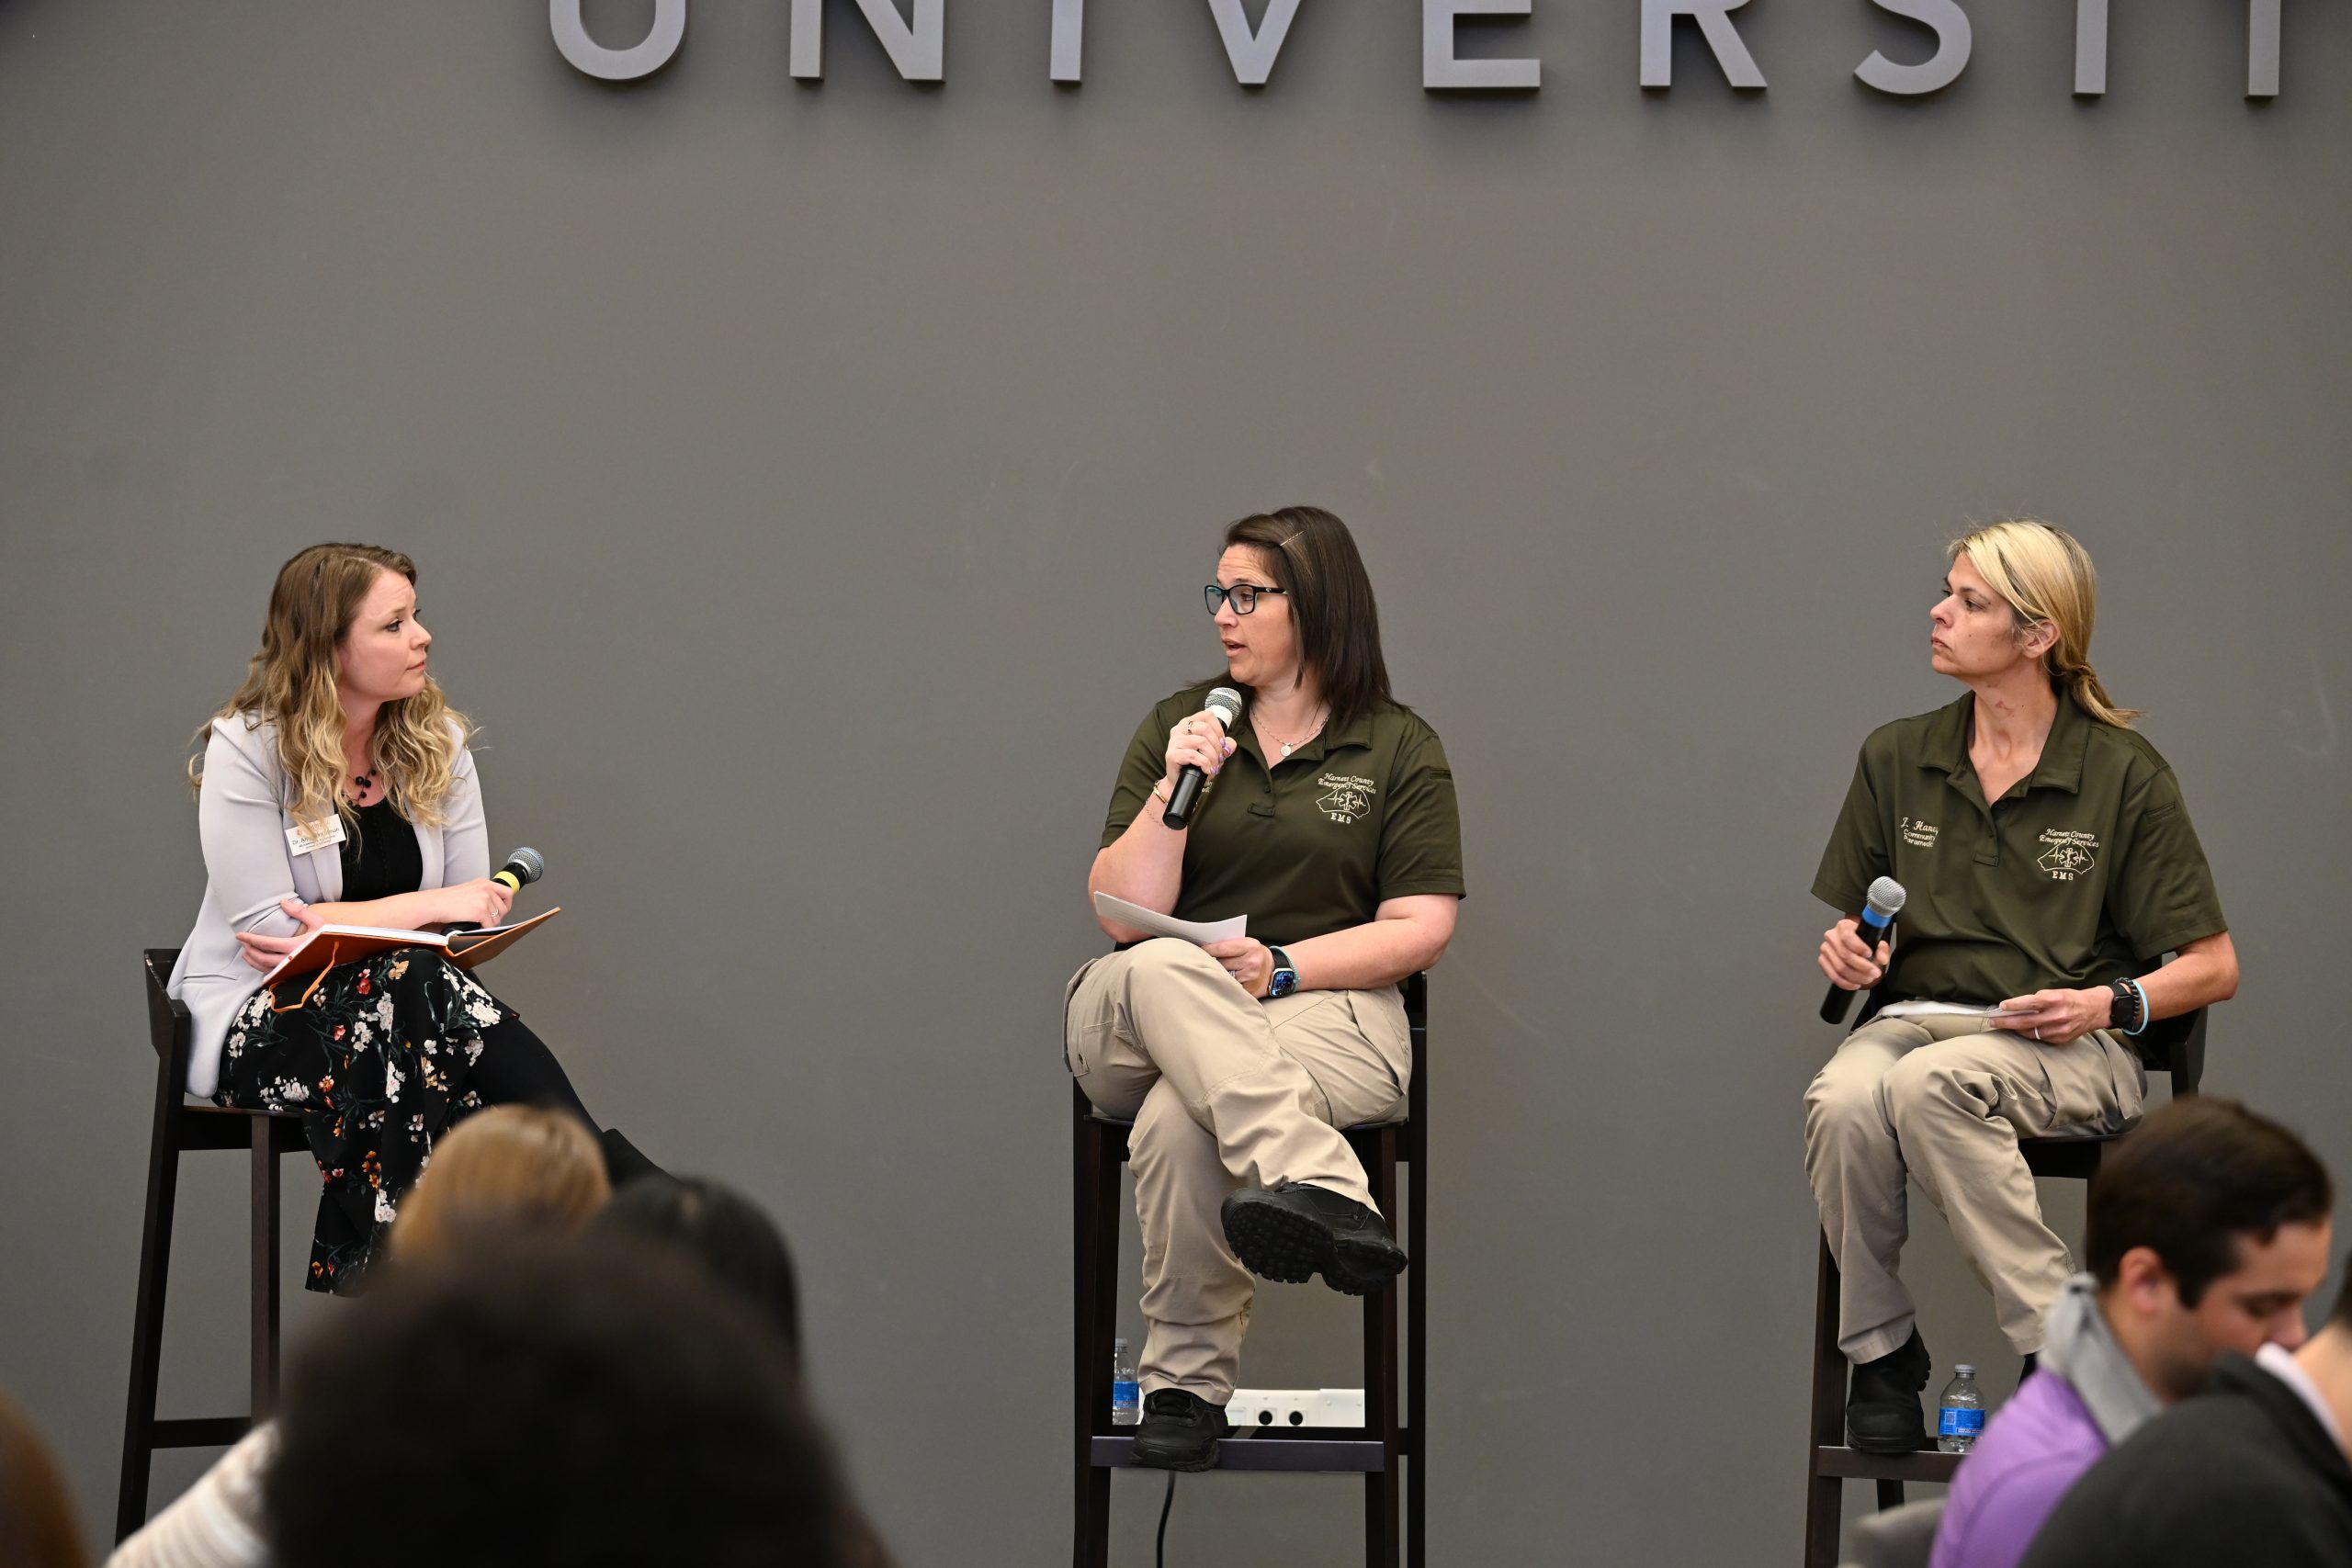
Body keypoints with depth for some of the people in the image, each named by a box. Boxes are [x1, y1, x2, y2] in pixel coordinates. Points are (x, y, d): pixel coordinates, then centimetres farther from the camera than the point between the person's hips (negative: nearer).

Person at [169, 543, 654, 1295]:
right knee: (417, 983, -34)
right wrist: (431, 908, -19)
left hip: (393, 1007, 4)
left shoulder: (436, 741, 5)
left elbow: (474, 913, 2)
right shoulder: (246, 749, -9)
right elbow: (269, 928, -16)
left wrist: (335, 930, -16)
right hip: (253, 1019, -4)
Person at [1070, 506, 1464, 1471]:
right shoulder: (1176, 728, 15)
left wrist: (1281, 968, -12)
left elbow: (1420, 930, 1)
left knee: (1180, 1119, -38)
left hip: (1326, 1012, -2)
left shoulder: (1400, 749, 10)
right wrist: (1173, 793, -8)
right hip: (1135, 1018, 2)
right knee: (1163, 970, -39)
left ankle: (1188, 1382, -32)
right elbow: (1125, 916, 6)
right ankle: (1319, 1193, -51)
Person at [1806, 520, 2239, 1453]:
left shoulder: (2123, 775, 2)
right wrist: (1842, 953, -2)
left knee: (1930, 1085, -38)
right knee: (1842, 1102, -34)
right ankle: (1878, 1351, -16)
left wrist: (2111, 1004, -15)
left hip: (2066, 1051, -3)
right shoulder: (1896, 760, 13)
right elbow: (1847, 932, 23)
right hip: (1916, 1018, 3)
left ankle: (2060, 1343, -31)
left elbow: (2212, 966, 4)